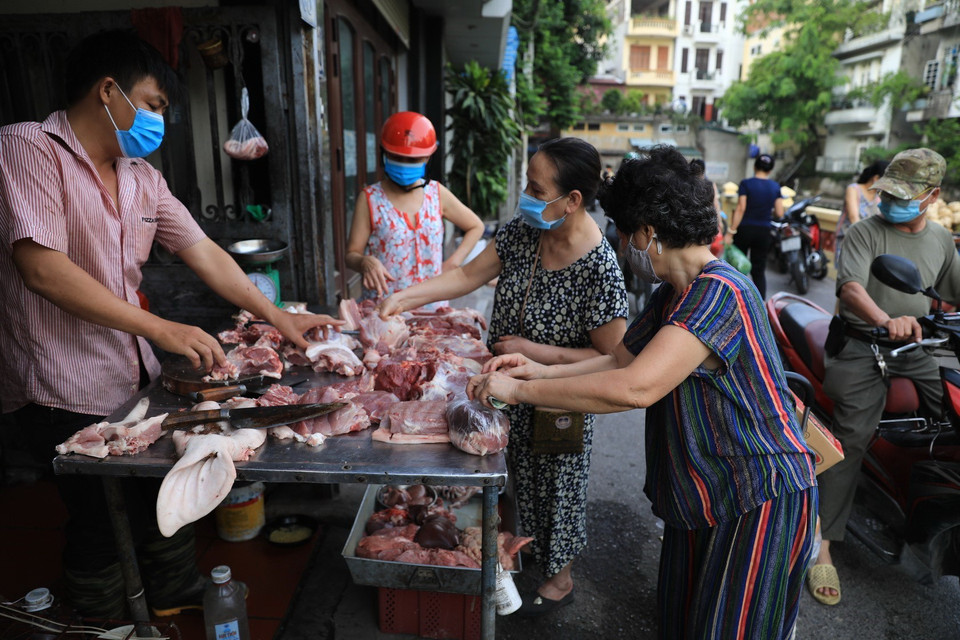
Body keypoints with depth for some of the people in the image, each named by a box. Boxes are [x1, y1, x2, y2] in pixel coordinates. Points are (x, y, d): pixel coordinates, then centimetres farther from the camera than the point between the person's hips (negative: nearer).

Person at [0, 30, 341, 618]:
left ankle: (179, 596, 40)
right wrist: (161, 329, -26)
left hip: (135, 374, 7)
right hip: (65, 392, -7)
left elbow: (203, 252, 8)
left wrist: (278, 316, 3)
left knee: (168, 496, 18)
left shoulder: (142, 176, 9)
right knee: (100, 525, 7)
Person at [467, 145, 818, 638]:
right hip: (700, 494, 9)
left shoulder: (720, 293, -28)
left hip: (759, 502, -9)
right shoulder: (671, 296, 6)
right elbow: (619, 360, 11)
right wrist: (541, 371, -2)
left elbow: (634, 388, -37)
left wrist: (518, 390, -29)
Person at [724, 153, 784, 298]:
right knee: (759, 271, 8)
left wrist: (730, 232, -13)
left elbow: (740, 209, -14)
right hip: (764, 232, 3)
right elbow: (779, 214, 0)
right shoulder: (775, 187, 2)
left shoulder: (746, 184, -8)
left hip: (744, 229, -3)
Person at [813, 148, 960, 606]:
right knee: (853, 436, -18)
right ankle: (823, 543, -14)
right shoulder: (865, 231, -4)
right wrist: (887, 320, -39)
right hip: (862, 346, -6)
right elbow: (850, 286, -20)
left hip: (915, 347, 6)